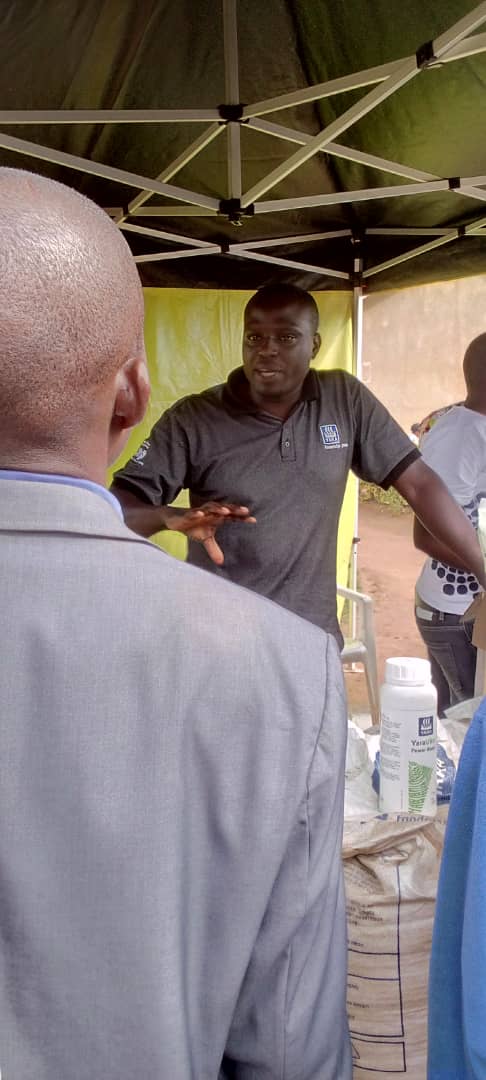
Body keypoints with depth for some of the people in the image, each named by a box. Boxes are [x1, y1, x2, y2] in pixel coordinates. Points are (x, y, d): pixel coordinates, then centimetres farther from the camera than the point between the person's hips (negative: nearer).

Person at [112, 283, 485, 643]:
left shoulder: (347, 401, -2)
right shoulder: (191, 419, -9)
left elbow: (418, 483, 0)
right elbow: (118, 507, -11)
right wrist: (173, 516, -32)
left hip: (314, 639, 2)